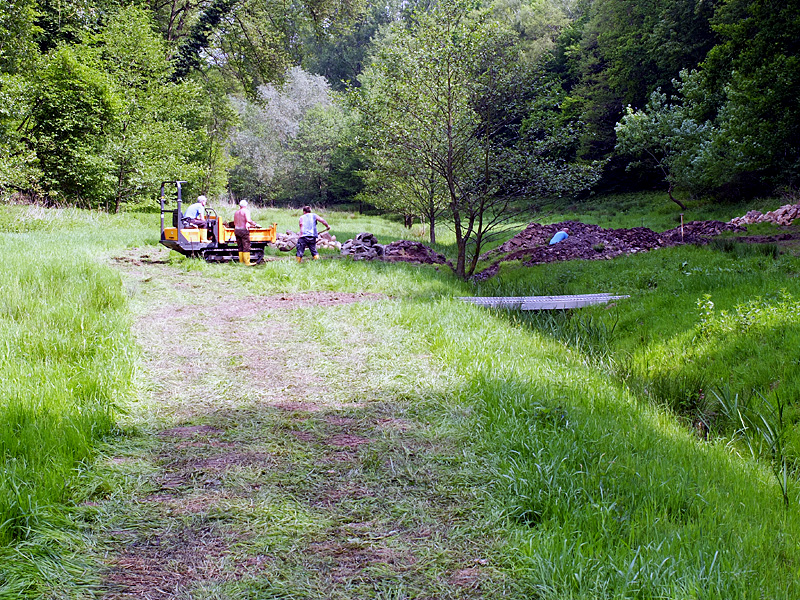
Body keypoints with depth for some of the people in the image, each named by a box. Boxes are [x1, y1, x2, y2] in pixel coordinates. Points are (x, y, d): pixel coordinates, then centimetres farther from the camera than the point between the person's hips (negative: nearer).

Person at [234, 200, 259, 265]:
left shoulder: (236, 212, 17)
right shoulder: (246, 211, -4)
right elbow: (248, 220, -20)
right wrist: (255, 225, -9)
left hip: (236, 230, 7)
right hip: (244, 230, -7)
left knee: (240, 247, 10)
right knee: (246, 247, -5)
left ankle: (241, 262, 10)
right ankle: (247, 262, -6)